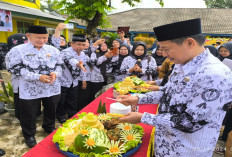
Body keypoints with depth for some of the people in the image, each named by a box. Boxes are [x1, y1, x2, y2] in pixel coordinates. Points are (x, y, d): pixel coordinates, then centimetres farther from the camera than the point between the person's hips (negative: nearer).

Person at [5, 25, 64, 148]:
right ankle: (29, 135, 37)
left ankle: (49, 128, 47)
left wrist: (55, 73, -16)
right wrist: (37, 77, -24)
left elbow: (59, 65, 8)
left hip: (52, 89, 3)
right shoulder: (18, 50, -7)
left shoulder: (53, 50, 3)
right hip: (30, 91, -3)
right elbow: (15, 69, -15)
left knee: (51, 111, 20)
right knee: (29, 115, 12)